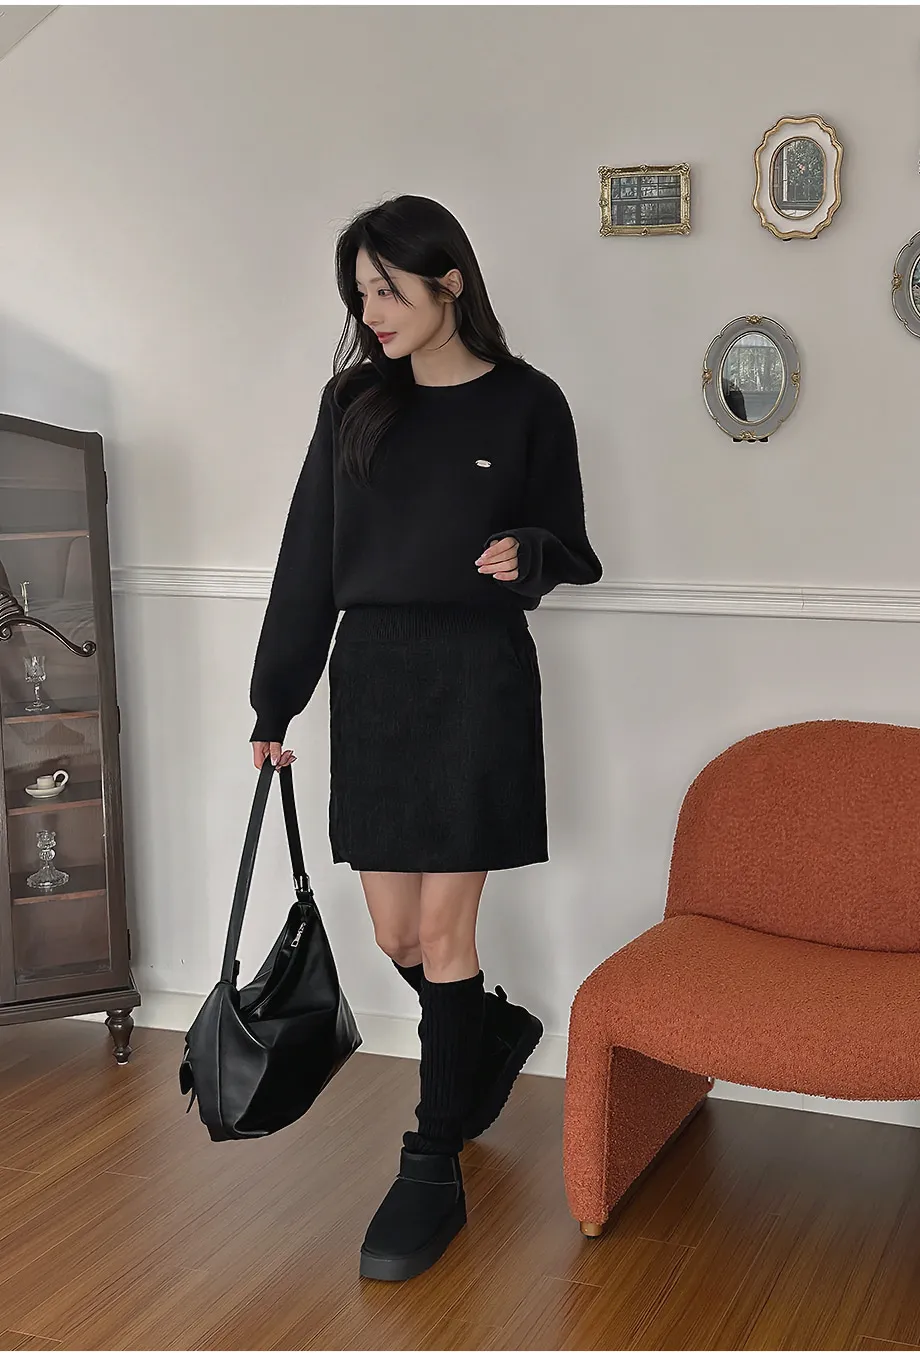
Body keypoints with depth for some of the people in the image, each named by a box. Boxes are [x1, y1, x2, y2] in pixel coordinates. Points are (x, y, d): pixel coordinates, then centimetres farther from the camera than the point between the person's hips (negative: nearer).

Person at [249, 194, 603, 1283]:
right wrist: (275, 701, 9)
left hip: (476, 679, -4)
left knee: (442, 928, -2)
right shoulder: (355, 402, 7)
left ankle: (434, 1171, 11)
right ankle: (493, 1031, 40)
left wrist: (527, 555, -19)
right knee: (395, 933, 8)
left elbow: (570, 551, 5)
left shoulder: (525, 404, -2)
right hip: (370, 677, 4)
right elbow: (308, 559, 8)